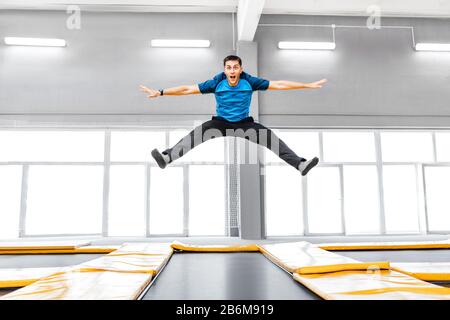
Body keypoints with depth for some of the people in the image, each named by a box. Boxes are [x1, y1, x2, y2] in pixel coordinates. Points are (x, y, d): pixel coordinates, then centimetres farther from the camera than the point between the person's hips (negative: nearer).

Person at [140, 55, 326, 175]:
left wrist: (309, 85, -11)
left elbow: (278, 85, -11)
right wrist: (160, 93, -17)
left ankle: (300, 164, -20)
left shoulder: (250, 82, -14)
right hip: (220, 123, 0)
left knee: (269, 136, -21)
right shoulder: (216, 83, -14)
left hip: (245, 124, 0)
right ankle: (167, 157, -32)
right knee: (198, 133, -26)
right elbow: (188, 89, -13)